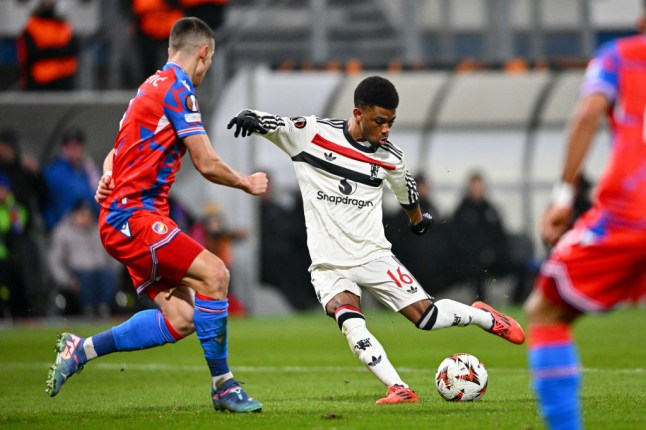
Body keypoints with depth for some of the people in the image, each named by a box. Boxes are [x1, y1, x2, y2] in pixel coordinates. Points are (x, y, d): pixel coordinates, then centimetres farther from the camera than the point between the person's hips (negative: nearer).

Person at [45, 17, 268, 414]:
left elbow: (117, 153, 24)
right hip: (133, 217, -10)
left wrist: (108, 178, 2)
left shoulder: (153, 87, 21)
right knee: (214, 274, -20)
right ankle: (223, 386, -14)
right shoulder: (177, 89, -11)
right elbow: (207, 164, -13)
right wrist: (247, 183, 4)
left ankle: (80, 350, 9)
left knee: (181, 320, 0)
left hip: (122, 218, 10)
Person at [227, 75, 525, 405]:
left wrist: (418, 219, 40)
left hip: (374, 255, 2)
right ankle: (399, 390, -28)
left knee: (426, 315, -2)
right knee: (351, 325, -28)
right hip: (328, 264, -2)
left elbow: (406, 189, 22)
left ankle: (483, 316, 27)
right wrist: (250, 118, -34)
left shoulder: (390, 158, 1)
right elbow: (271, 124, -10)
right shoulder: (312, 133, -8)